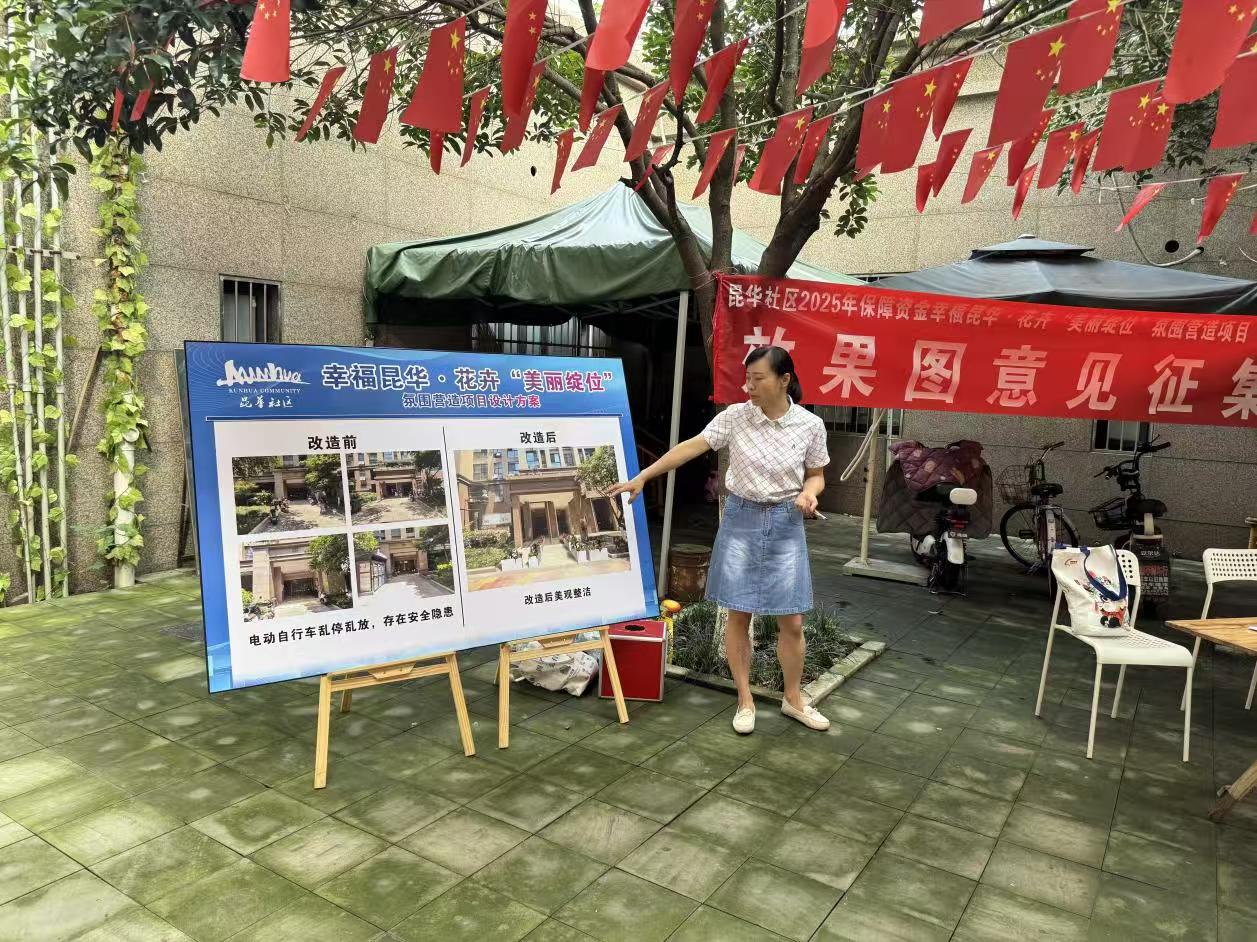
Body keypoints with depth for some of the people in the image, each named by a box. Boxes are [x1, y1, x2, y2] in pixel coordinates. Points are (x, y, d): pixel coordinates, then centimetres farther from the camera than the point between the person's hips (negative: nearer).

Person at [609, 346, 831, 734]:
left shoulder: (810, 425, -6)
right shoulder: (735, 416, -7)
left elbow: (816, 475, 6)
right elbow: (690, 448, -9)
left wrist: (808, 494, -17)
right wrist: (641, 477, -12)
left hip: (785, 525, 0)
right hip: (741, 520, 0)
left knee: (792, 621, 4)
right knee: (738, 615, 5)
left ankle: (793, 699, 26)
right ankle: (745, 700, 21)